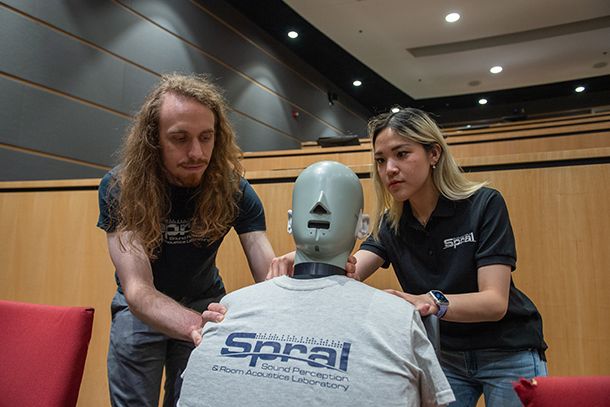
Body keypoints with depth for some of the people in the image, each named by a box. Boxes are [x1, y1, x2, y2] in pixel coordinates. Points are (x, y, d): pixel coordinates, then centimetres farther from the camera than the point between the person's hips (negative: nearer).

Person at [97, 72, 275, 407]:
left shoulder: (234, 190, -20)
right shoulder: (119, 188, -25)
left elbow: (267, 272, -27)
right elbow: (137, 288, -35)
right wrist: (194, 323, -56)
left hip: (205, 302, 1)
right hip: (140, 307, -1)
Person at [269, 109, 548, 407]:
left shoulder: (484, 204, -17)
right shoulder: (391, 225, -4)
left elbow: (495, 302, -26)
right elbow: (348, 273, -21)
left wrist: (431, 302, -44)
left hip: (507, 351, -3)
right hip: (443, 356, 4)